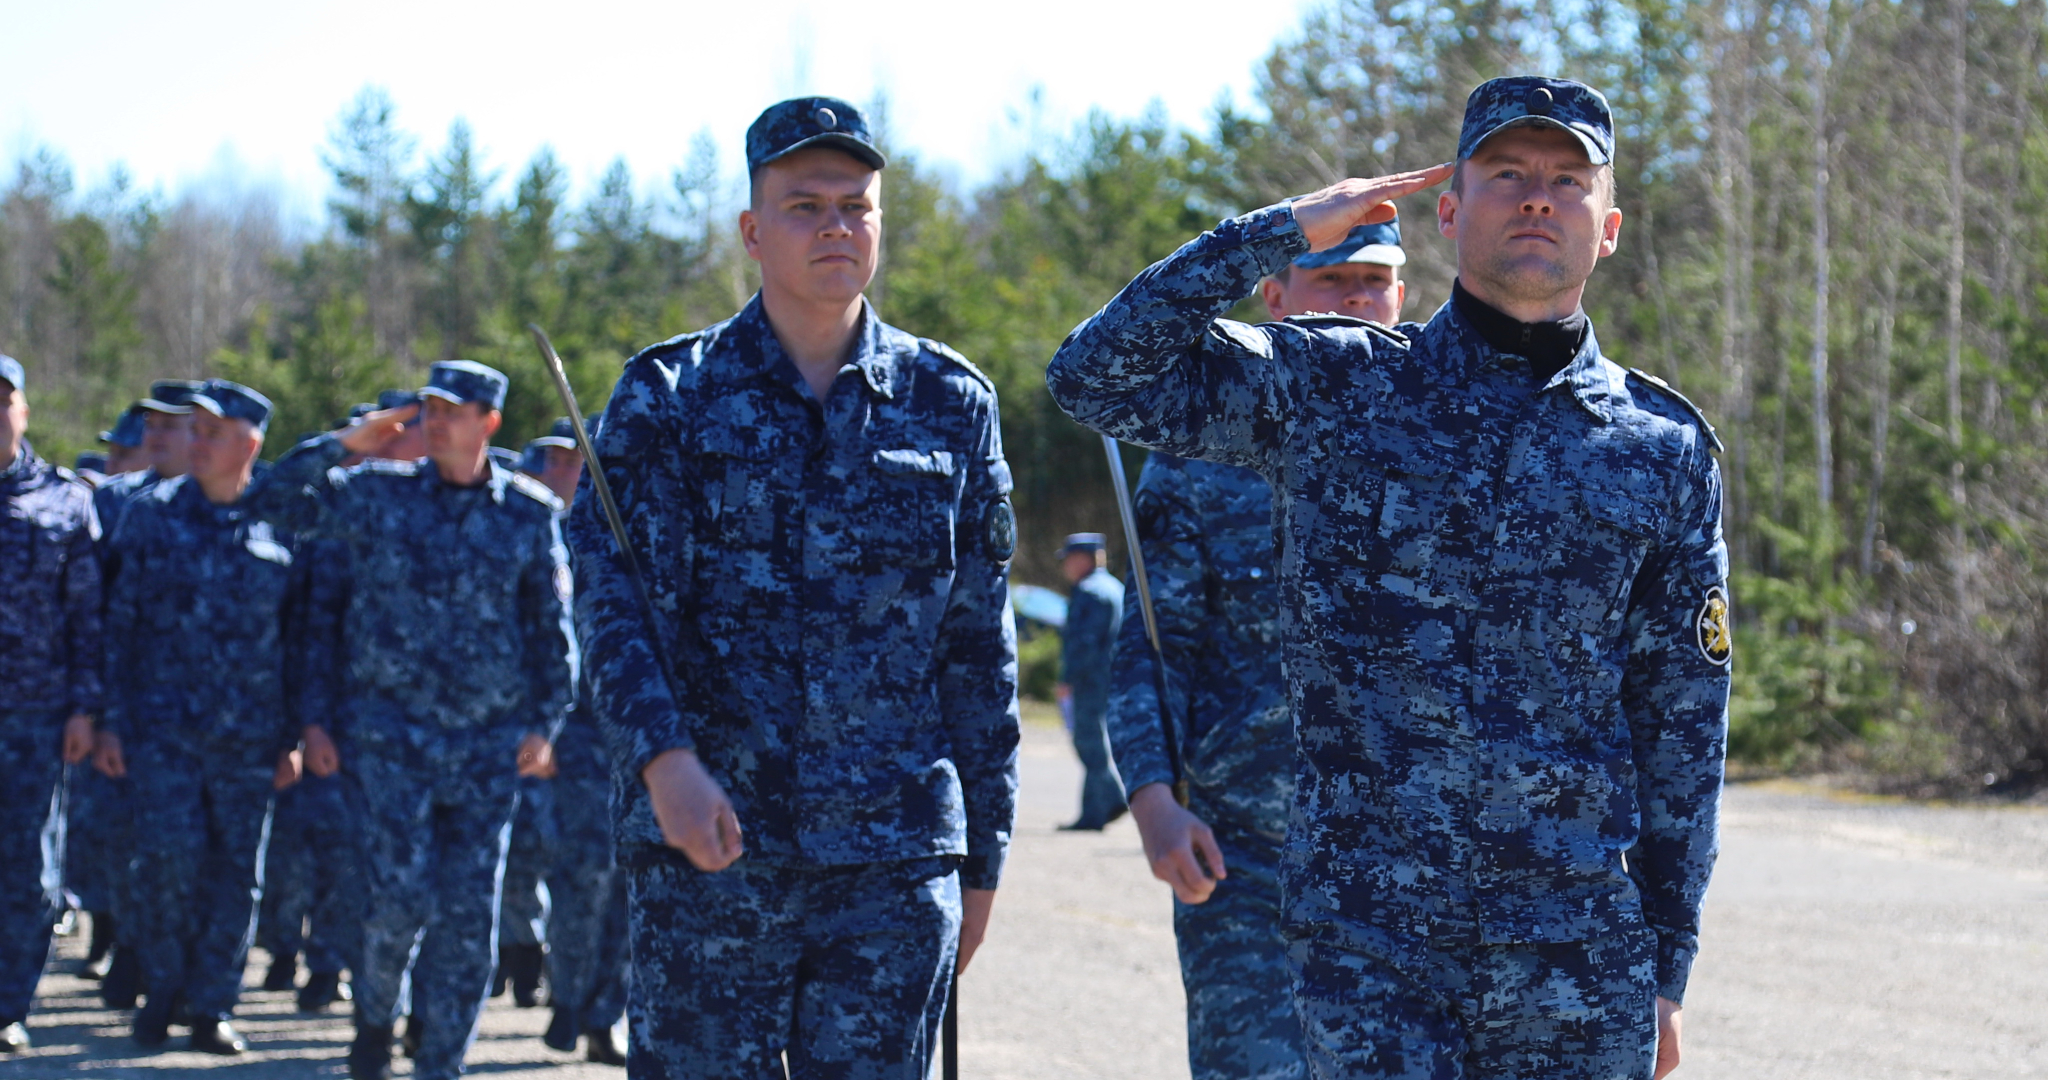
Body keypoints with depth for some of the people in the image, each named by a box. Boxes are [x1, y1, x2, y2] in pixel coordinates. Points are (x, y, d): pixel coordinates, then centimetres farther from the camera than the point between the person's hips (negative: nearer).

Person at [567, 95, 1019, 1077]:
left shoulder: (950, 405, 10)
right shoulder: (667, 397, 4)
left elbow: (980, 648, 13)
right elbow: (612, 595, -6)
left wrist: (981, 854, 12)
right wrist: (664, 757, -24)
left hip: (895, 860, 1)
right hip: (707, 849, -1)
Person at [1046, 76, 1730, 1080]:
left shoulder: (1665, 447, 8)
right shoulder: (1333, 390, 5)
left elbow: (1683, 721, 10)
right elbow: (1096, 375, -2)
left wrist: (1666, 965, 8)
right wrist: (1279, 232, -3)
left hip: (1584, 948, 2)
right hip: (1366, 932, -1)